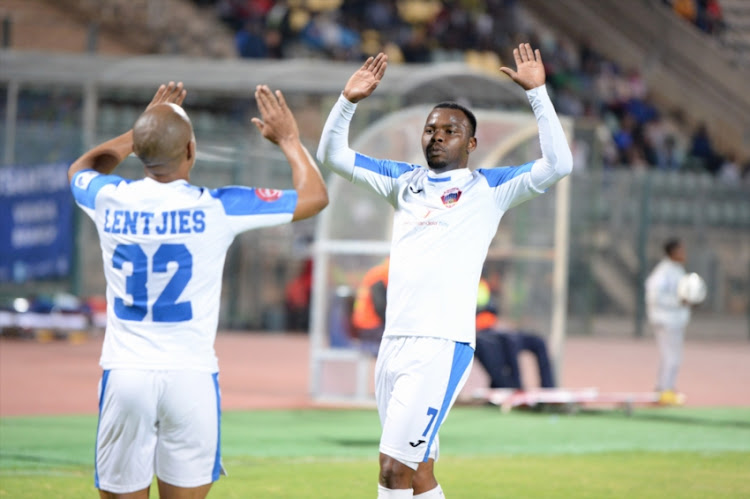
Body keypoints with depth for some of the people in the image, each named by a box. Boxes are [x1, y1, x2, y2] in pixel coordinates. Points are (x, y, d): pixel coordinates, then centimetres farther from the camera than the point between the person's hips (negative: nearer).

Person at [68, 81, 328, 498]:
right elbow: (315, 196, 4)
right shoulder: (216, 208, -8)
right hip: (190, 376, -2)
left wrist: (142, 131, 33)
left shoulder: (110, 200, 0)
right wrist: (288, 139, 19)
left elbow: (82, 170, 29)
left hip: (124, 375, 2)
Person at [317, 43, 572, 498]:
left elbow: (558, 164, -8)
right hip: (395, 342, 6)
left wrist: (537, 92, -11)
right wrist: (349, 101, 6)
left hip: (443, 345, -6)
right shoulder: (405, 181, 18)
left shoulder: (489, 188, 3)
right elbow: (333, 155, 20)